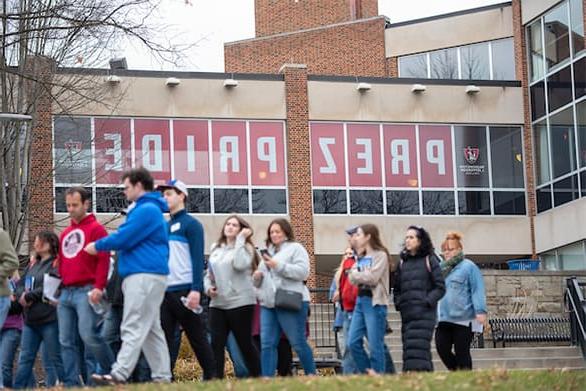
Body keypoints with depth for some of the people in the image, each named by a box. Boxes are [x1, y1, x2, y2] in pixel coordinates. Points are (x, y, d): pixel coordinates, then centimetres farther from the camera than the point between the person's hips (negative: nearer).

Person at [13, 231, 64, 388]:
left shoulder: (57, 264, -5)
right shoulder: (32, 264, 19)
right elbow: (20, 285, 16)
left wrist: (29, 296, -11)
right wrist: (22, 296, -7)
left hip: (50, 319, -7)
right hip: (30, 320, 7)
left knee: (52, 360, -1)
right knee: (24, 359, 6)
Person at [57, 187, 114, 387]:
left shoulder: (95, 228, -1)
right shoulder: (65, 233, 22)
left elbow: (103, 259, -10)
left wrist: (99, 287, -19)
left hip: (86, 291, -7)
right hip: (65, 293, 7)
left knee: (88, 334, -18)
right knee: (66, 341, 2)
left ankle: (113, 371, -2)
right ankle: (71, 383, 3)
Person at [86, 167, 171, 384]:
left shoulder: (146, 210, -11)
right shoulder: (147, 209, 23)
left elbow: (123, 237, -15)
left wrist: (98, 246, -1)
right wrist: (107, 247, 13)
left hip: (145, 275, -11)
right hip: (144, 276, 11)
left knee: (134, 328, -15)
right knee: (151, 330, 9)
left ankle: (119, 375, -20)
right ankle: (162, 377, 9)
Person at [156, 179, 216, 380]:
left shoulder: (191, 224, -3)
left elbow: (197, 259, -11)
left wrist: (196, 290, -19)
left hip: (185, 291, -7)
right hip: (164, 291, 7)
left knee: (197, 337, -2)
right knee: (163, 339, 2)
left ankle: (212, 377, 4)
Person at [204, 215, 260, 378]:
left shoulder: (245, 247, -1)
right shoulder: (215, 248, 14)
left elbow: (240, 264, -22)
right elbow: (209, 273, 20)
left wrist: (240, 239, -16)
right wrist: (208, 287, -1)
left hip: (240, 302, -5)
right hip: (217, 304, 5)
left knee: (245, 343, 2)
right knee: (216, 344, -4)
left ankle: (257, 378, 14)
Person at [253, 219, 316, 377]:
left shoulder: (296, 248, 3)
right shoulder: (268, 251, 24)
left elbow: (303, 272, -12)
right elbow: (262, 281, 30)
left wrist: (278, 266, -16)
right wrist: (257, 277, 6)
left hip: (291, 303, -7)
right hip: (268, 304, 7)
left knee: (298, 343, -3)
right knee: (267, 344, -1)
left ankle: (311, 375, 9)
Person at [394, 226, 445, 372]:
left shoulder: (429, 260, 3)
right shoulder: (403, 262, 16)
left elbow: (440, 287, -1)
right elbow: (397, 288, 22)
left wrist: (428, 301, -11)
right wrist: (398, 303, 5)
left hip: (424, 312, -5)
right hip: (407, 314, 5)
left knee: (418, 348, -15)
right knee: (408, 348, 2)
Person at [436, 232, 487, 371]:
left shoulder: (469, 267, -3)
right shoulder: (441, 267, 14)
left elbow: (478, 290, -9)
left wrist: (480, 311, -17)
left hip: (463, 318, -5)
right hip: (444, 318, 6)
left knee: (461, 352, 0)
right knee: (442, 349, -2)